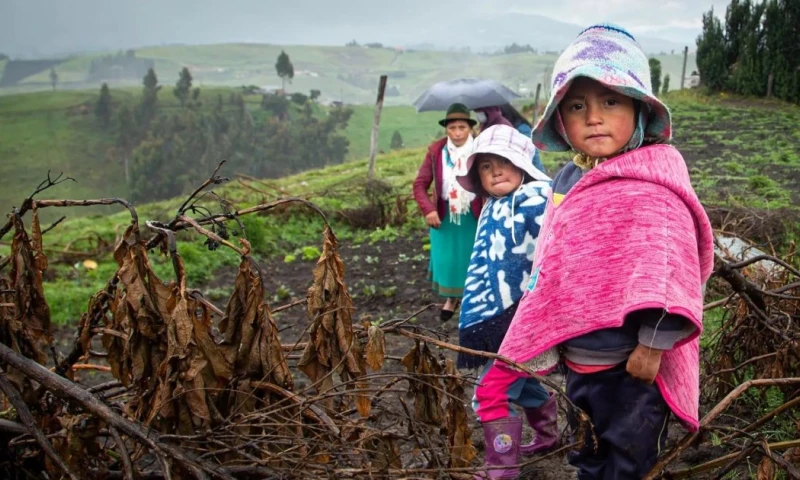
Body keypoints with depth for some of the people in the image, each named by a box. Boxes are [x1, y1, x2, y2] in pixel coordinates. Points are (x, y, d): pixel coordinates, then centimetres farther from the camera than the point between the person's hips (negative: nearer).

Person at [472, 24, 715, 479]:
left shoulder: (653, 184, -20)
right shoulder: (567, 181, 2)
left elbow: (667, 271, -23)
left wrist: (652, 346, -21)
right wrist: (544, 343, 16)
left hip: (632, 363, -7)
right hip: (580, 360, 7)